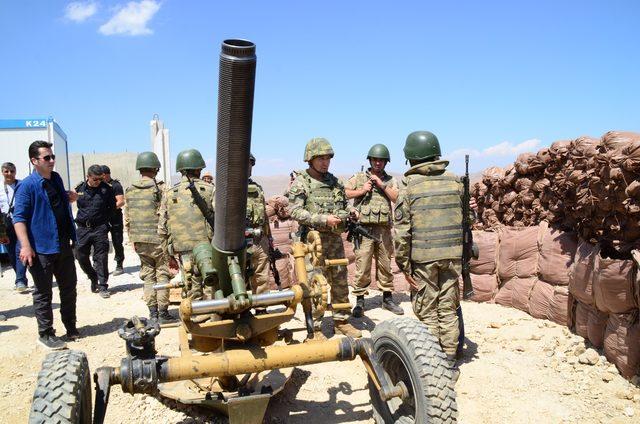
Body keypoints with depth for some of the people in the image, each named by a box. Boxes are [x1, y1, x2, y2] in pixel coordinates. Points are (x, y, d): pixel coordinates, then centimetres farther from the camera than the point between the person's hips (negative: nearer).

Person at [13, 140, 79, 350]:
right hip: (41, 248, -7)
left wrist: (70, 198, 6)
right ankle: (45, 334, 16)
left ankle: (71, 328, 30)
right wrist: (25, 246, -23)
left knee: (69, 287, 16)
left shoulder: (56, 179, 10)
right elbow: (19, 218, -15)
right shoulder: (27, 185, -12)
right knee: (43, 293, 4)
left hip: (64, 245, 8)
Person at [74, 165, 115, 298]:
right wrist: (81, 220, 11)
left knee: (101, 258, -3)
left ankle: (102, 287, 4)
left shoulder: (106, 189, -4)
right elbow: (78, 206, 18)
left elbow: (113, 207, 6)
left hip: (100, 228, -3)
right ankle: (94, 278, 30)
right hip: (83, 228, 3)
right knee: (81, 257, 8)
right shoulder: (80, 189, 3)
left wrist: (104, 220, 0)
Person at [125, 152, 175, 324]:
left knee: (148, 274, 13)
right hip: (158, 239, -5)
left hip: (139, 240, 5)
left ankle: (152, 312, 15)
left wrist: (132, 239, 19)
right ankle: (163, 313, 6)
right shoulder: (159, 188, -10)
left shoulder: (130, 191, 7)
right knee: (163, 274, 4)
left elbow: (127, 219, 11)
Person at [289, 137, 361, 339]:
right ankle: (314, 327, 9)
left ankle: (341, 321, 26)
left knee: (340, 281, 12)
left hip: (335, 239, 6)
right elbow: (295, 212, -15)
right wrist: (324, 219, -21)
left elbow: (344, 206, 22)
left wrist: (349, 213, -1)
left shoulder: (335, 182, 12)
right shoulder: (300, 182, -6)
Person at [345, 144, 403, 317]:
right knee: (362, 266, -2)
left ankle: (387, 299, 23)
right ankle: (359, 301, 7)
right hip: (364, 228, -2)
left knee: (385, 265, 11)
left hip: (384, 229, 2)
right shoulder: (358, 177, 8)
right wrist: (361, 190, -8)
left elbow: (396, 198, -3)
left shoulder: (390, 180, 12)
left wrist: (381, 184, -8)